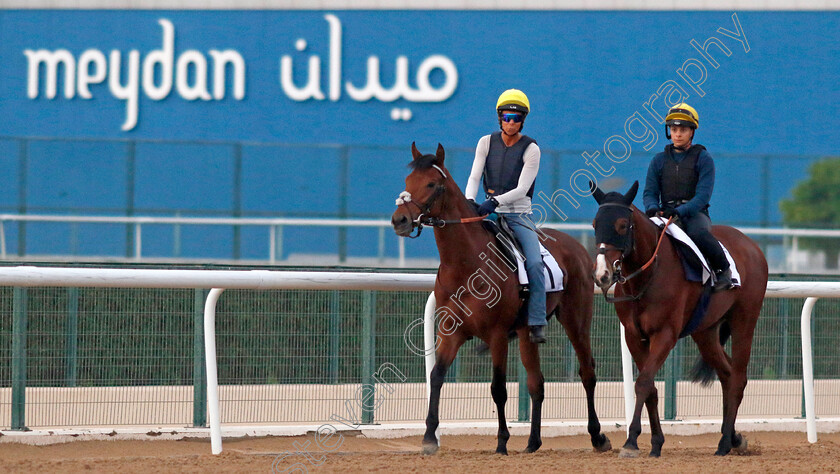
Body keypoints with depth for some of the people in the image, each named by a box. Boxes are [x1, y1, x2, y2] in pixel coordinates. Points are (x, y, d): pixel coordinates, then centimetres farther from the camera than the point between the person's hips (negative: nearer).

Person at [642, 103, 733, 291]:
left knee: (698, 234, -38)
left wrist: (680, 211, -26)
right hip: (666, 213, 3)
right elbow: (650, 192, 10)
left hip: (695, 213, -3)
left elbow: (703, 195, -9)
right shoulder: (659, 160, 13)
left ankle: (724, 270, -17)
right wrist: (652, 209, -15)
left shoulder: (703, 159, 1)